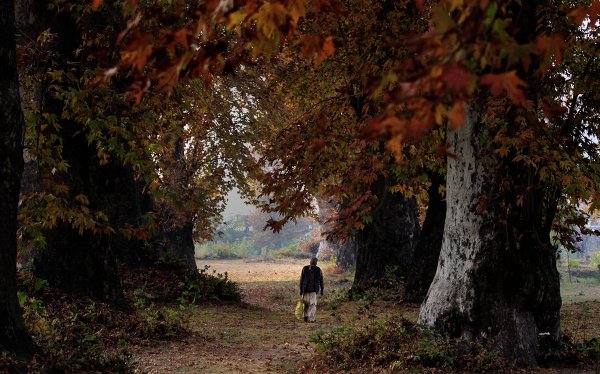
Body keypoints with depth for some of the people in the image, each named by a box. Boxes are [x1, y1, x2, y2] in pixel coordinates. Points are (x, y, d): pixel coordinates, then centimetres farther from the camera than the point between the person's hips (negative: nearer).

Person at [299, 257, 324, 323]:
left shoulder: (318, 270, -6)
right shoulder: (305, 269, -7)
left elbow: (321, 280, 4)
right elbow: (301, 279, -2)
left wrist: (322, 290, 8)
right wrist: (301, 289, -2)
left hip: (314, 290, -1)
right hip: (305, 289, 1)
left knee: (313, 304, -11)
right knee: (305, 303, 11)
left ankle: (312, 318, -10)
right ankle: (305, 316, 33)